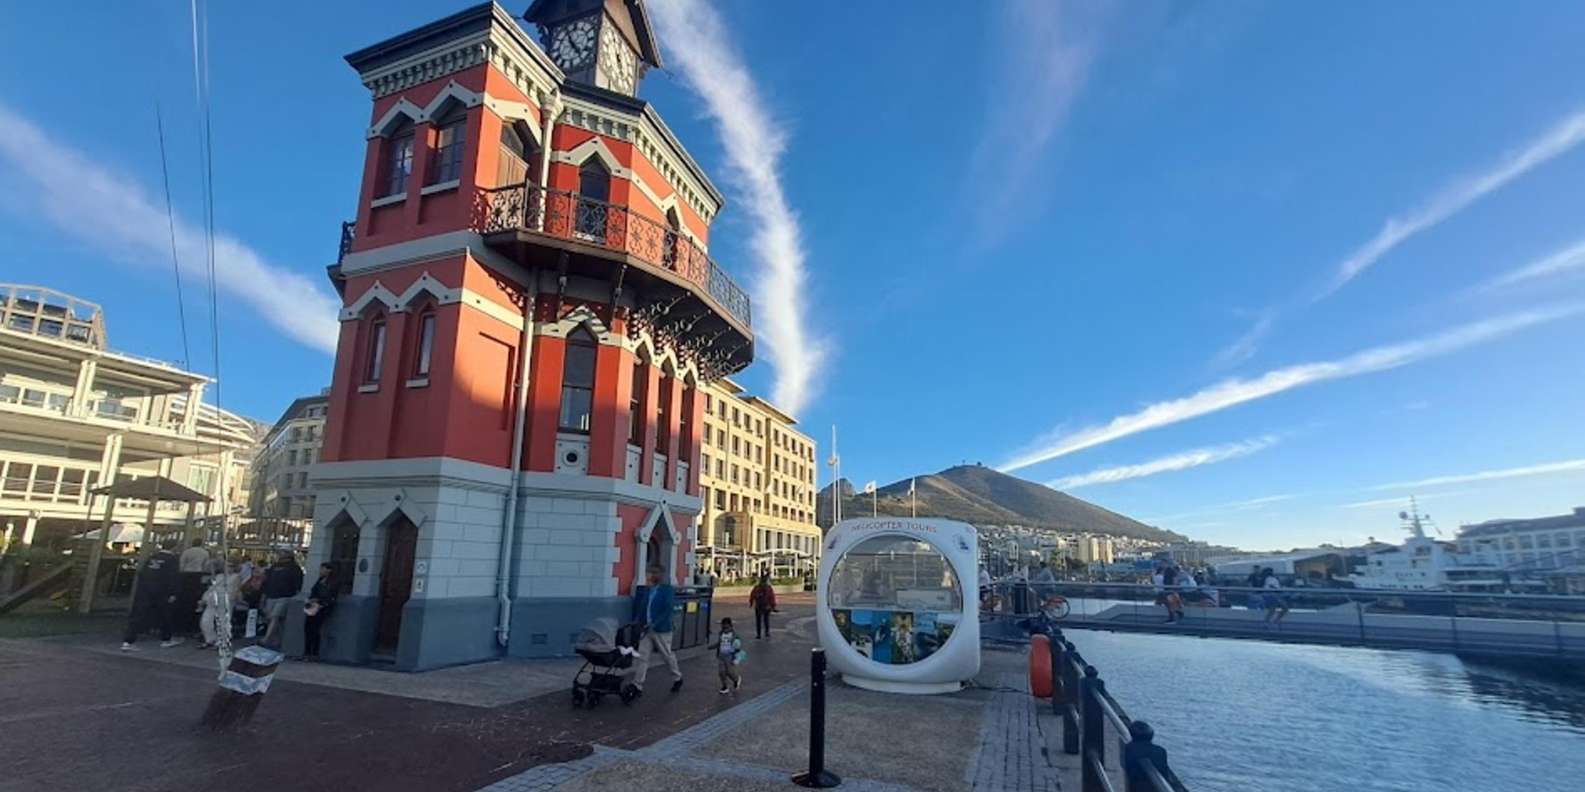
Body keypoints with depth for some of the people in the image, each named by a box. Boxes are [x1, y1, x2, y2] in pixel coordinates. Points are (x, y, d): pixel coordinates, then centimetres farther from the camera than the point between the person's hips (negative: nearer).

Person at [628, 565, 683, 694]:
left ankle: (677, 679, 31)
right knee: (641, 656, -1)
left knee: (668, 656, 10)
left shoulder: (667, 589, -10)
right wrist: (637, 622, -4)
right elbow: (641, 608, 12)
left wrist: (654, 624, -25)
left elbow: (667, 610, -18)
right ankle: (637, 685, 5)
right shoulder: (647, 590, 8)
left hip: (661, 630, -5)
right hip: (646, 629, 5)